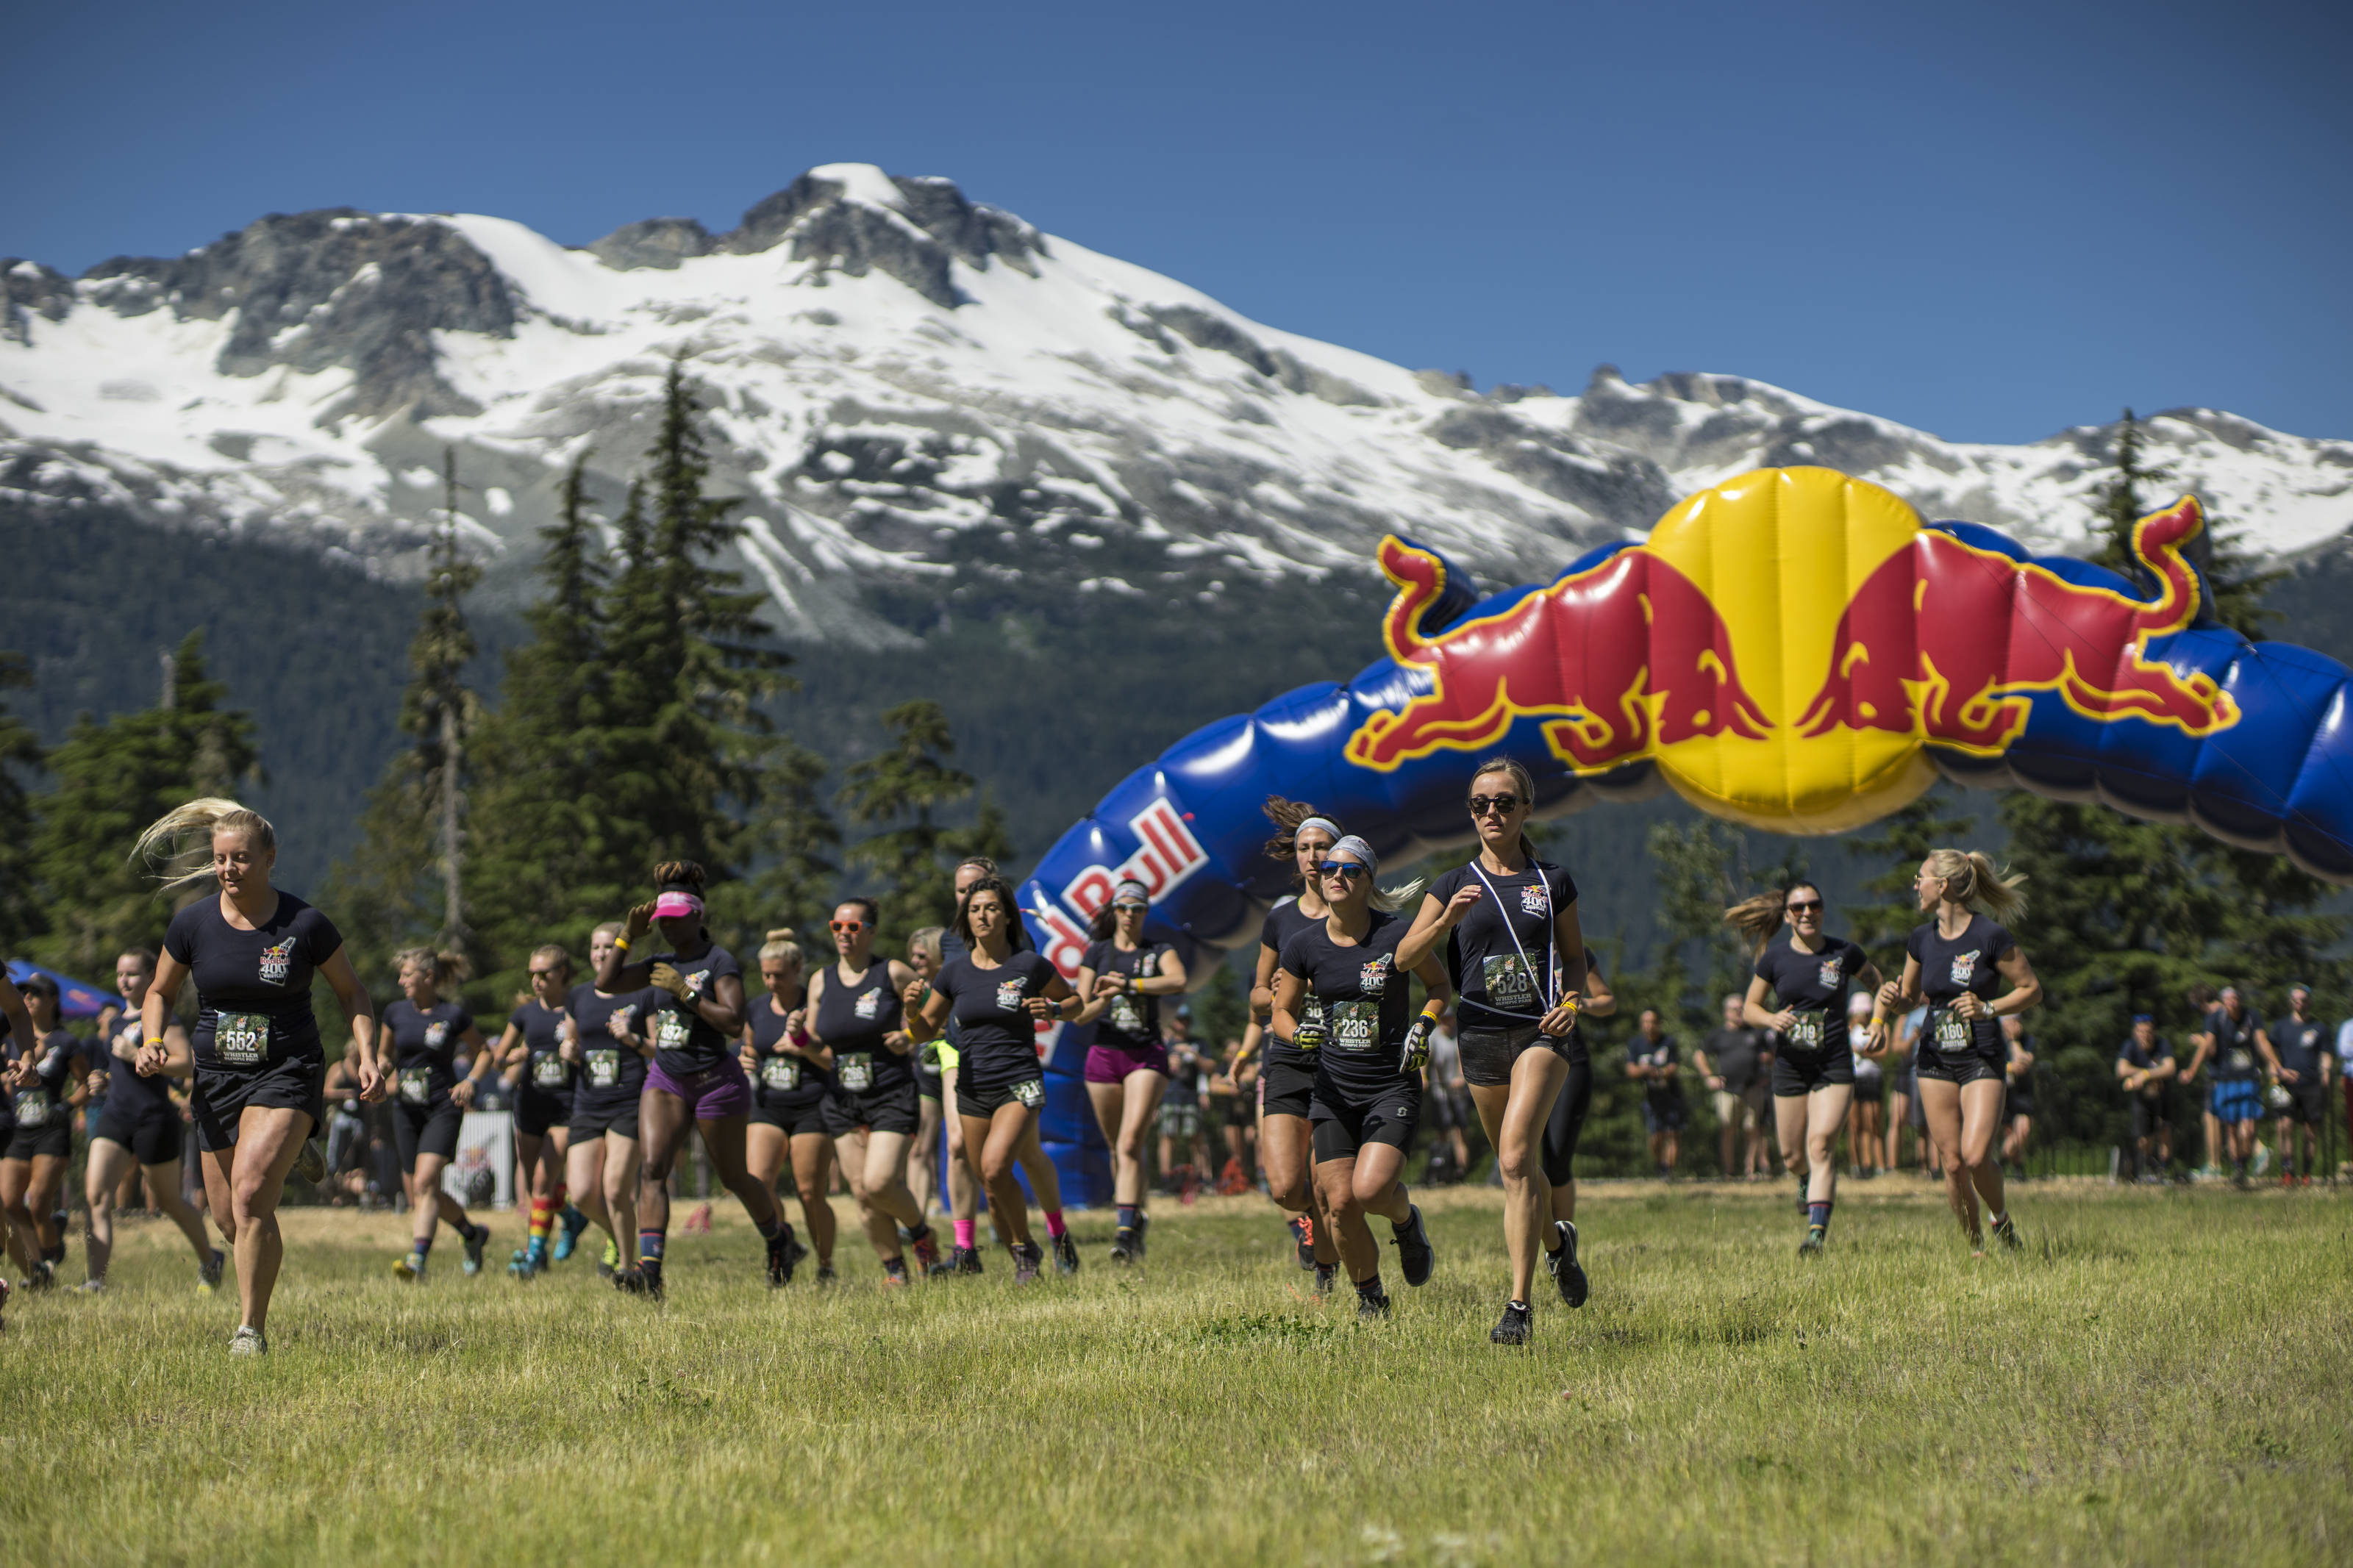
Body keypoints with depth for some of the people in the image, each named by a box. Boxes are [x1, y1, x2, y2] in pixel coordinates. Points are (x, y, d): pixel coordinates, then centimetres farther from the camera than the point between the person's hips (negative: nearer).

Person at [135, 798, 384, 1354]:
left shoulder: (306, 925, -9)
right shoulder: (192, 923, -2)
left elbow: (350, 991, 5)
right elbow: (160, 993, 13)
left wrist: (366, 1055, -8)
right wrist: (151, 1041, -7)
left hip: (287, 1075, -4)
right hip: (216, 1078, 4)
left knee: (250, 1196, -23)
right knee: (229, 1219, 8)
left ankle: (251, 1328, -12)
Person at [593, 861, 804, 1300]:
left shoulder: (720, 961, -11)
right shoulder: (660, 964, 10)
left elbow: (734, 1024, -21)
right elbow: (606, 983, 3)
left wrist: (686, 992, -25)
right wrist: (629, 934, -2)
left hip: (715, 1079, -6)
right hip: (666, 1079, 6)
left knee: (733, 1178, 9)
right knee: (652, 1168, -14)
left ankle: (779, 1241, 36)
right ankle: (649, 1273, -21)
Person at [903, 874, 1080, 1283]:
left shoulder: (1029, 965, -6)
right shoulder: (954, 972, 1)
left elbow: (1074, 1001, 8)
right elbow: (922, 1032, 6)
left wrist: (1052, 1010, -13)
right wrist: (912, 1007, -15)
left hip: (1020, 1084, -4)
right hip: (972, 1090, 4)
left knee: (995, 1167, -24)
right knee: (992, 1186, 8)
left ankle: (1026, 1245, -2)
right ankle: (1023, 1260, 29)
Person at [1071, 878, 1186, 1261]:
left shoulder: (1158, 951, 6)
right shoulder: (1097, 953, 10)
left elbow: (1178, 982, -16)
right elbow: (1079, 1014, 4)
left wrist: (1127, 984, -20)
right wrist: (1105, 999, -17)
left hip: (1147, 1055, -2)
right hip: (1104, 1056, 2)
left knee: (1130, 1142, -18)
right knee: (1117, 1148, 8)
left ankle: (1125, 1232, -23)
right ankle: (1135, 1218, 27)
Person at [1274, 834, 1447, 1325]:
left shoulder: (1399, 934, -9)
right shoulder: (1304, 945, -2)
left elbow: (1440, 985, 7)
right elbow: (1283, 1011, 10)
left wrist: (1423, 1026, -10)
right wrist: (1298, 1032, -12)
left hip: (1394, 1086, -3)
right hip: (1334, 1089, 3)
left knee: (1370, 1189, -20)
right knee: (1340, 1202, -6)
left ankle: (1407, 1220, 16)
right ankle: (1370, 1298, 18)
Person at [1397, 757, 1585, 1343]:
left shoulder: (1552, 882, 6)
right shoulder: (1454, 885, 6)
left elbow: (1575, 959, 15)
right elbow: (1405, 958, -2)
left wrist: (1571, 999, -5)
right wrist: (1447, 920, -19)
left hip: (1540, 1030, -3)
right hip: (1481, 1034, 3)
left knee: (1516, 1156, -21)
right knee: (1520, 1167, 13)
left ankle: (1520, 1306, -21)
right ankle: (1556, 1240, 46)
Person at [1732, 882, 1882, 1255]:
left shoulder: (1844, 953, -2)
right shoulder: (1774, 958, -1)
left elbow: (1878, 985, 16)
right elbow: (1749, 1008, 7)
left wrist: (1879, 1021, -2)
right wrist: (1771, 1019, -15)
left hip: (1835, 1066, -2)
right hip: (1790, 1066, 2)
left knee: (1820, 1144, -19)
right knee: (1792, 1157, 10)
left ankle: (1816, 1233, -24)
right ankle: (1807, 1180, 48)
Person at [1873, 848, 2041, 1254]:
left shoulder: (1989, 936, -12)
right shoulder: (1921, 939, 4)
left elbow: (2032, 989, -5)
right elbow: (1910, 993, 18)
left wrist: (1989, 1008, -19)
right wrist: (1891, 997, -4)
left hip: (1982, 1058, -5)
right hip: (1935, 1059, 5)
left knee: (1975, 1157, -17)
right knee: (1952, 1162, 2)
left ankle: (2001, 1217, 12)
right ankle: (1975, 1247, 17)